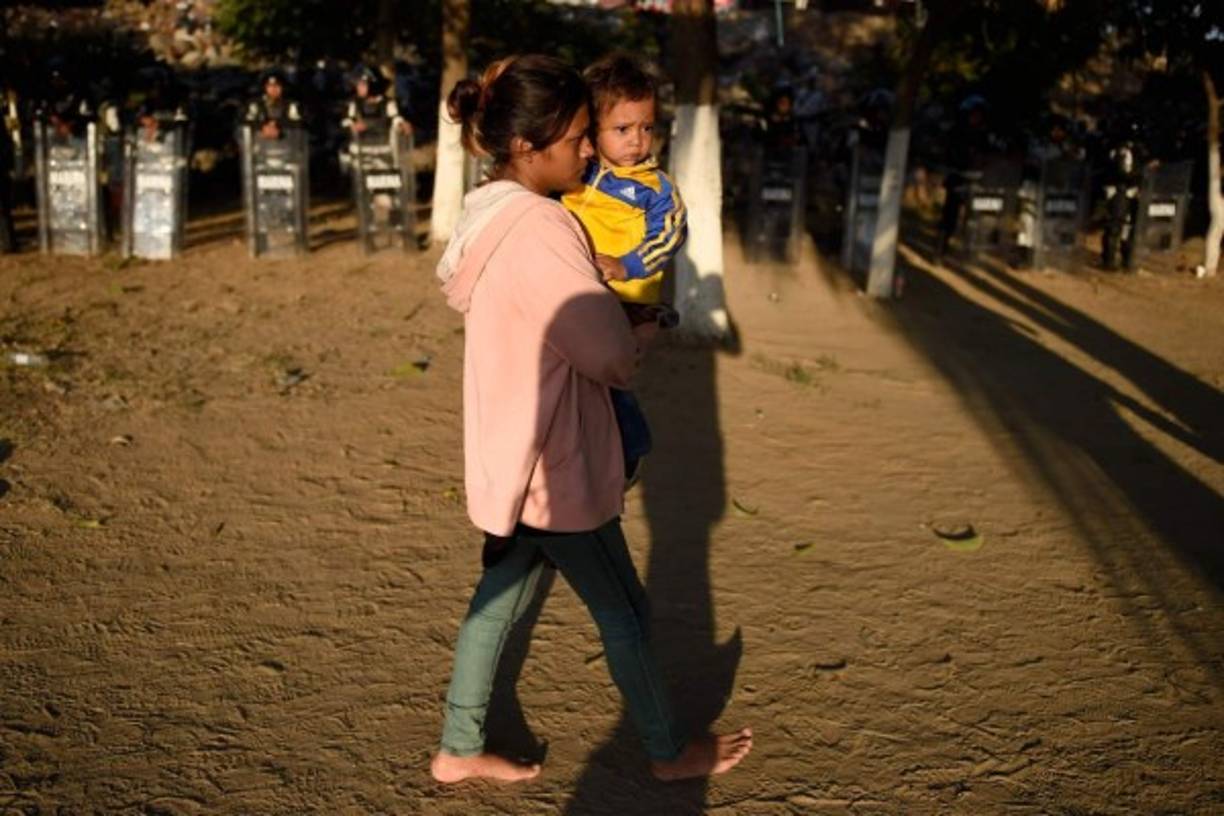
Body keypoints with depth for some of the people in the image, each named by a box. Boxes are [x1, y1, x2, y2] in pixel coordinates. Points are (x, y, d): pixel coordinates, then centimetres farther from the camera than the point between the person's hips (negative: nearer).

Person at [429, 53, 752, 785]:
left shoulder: (489, 216, 5)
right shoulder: (539, 229, -25)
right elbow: (609, 351, -22)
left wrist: (623, 333, -1)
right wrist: (641, 338, -1)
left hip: (509, 457, 9)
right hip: (553, 467, -8)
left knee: (499, 600, 19)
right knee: (625, 611, 10)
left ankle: (459, 749, 32)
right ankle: (670, 751, 30)